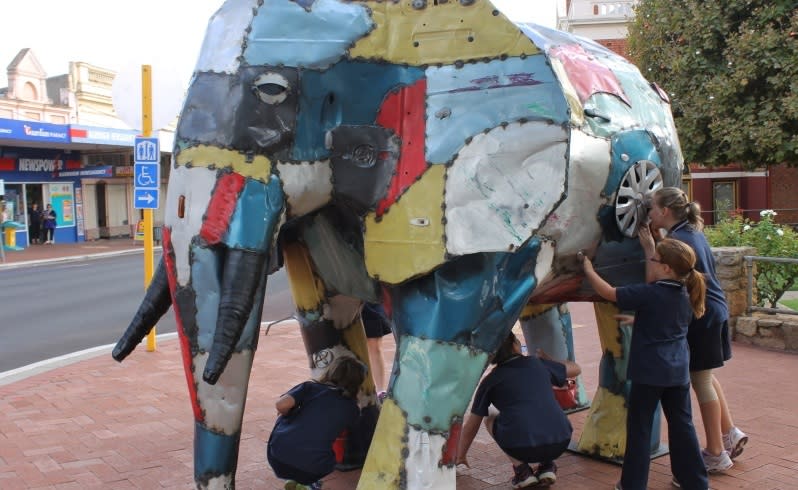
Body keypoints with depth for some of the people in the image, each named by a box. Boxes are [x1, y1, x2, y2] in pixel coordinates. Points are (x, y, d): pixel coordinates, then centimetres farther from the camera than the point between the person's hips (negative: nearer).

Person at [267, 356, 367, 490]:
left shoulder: (310, 387, 8)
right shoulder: (352, 409, 12)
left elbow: (282, 404, -6)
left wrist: (289, 416, 16)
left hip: (277, 456, 0)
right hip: (312, 469, 0)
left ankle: (293, 479, 28)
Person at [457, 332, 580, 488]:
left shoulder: (490, 381, 13)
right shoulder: (537, 363, 17)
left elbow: (471, 425, 20)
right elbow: (575, 369, 35)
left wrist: (460, 456, 37)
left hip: (522, 447, -3)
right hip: (560, 443, 3)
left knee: (491, 416, 26)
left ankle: (521, 468, 11)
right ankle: (547, 465, 16)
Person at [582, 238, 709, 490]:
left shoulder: (647, 294, -17)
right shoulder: (685, 295, 3)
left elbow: (608, 293, -11)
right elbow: (656, 283, 21)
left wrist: (588, 269, 4)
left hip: (649, 372, -6)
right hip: (678, 372, 6)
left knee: (639, 427, 5)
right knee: (682, 424, 15)